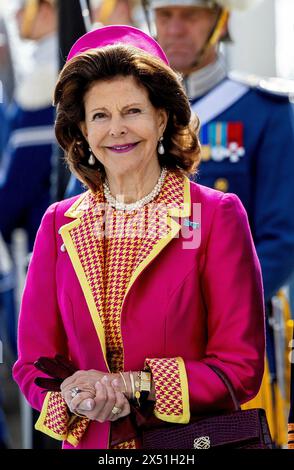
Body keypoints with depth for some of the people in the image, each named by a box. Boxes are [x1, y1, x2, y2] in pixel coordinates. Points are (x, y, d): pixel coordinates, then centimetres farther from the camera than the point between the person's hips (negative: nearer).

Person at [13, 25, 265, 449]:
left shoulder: (217, 215, -5)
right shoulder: (59, 224, 4)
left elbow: (241, 368, -9)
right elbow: (33, 364, 3)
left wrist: (132, 384, -18)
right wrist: (75, 396, -18)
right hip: (90, 443, 2)